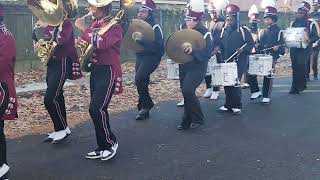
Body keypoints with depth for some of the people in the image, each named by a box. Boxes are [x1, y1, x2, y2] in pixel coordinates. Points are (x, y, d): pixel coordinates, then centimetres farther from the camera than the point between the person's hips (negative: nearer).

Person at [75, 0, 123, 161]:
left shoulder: (115, 27, -14)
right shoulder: (94, 24, 11)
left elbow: (100, 43, -30)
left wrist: (83, 28, -21)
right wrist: (82, 41, 6)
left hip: (108, 72, -8)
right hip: (95, 70, 8)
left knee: (97, 109, -15)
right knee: (98, 109, 10)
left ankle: (111, 142, 5)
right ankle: (103, 147, 21)